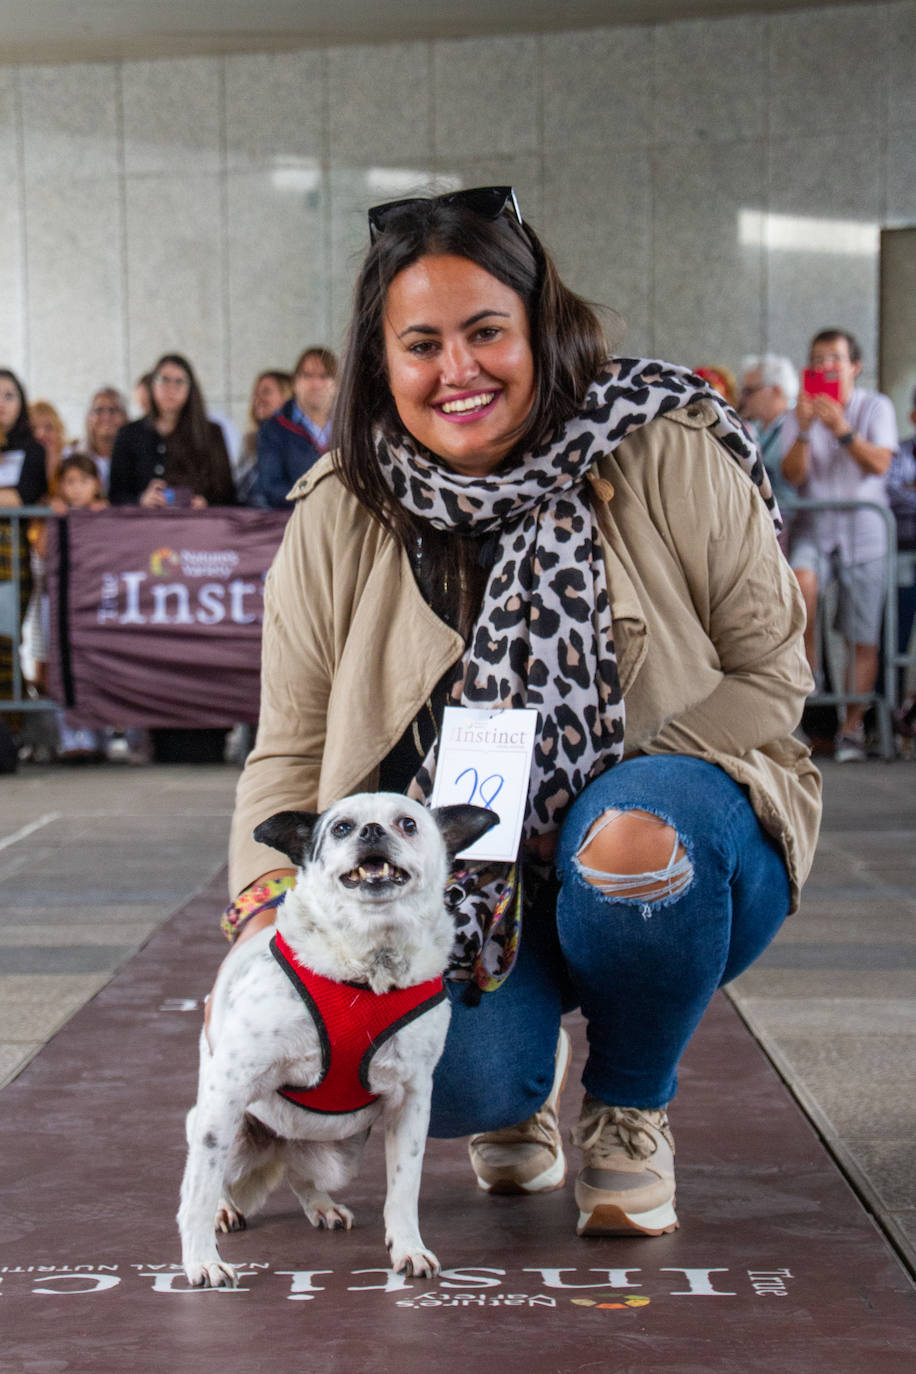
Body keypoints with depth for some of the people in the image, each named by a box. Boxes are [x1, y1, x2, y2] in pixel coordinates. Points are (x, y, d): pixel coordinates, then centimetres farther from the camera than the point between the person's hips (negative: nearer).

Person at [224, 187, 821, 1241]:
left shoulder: (670, 458, -9)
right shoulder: (336, 522, -2)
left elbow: (767, 674, -5)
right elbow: (290, 756, 1)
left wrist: (620, 787, -19)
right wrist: (264, 916, -17)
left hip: (671, 872, 0)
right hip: (458, 883, 1)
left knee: (634, 834, -37)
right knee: (451, 1082, -29)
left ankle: (628, 1112, -4)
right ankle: (519, 1089, 15)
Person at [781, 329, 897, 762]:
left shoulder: (876, 407, 5)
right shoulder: (800, 413, 9)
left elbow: (879, 464, -10)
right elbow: (792, 476, -3)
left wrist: (842, 430, -23)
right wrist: (804, 431, -18)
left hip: (864, 531, -1)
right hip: (814, 526, 1)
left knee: (863, 638, -2)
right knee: (802, 580, -32)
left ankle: (852, 727, 8)